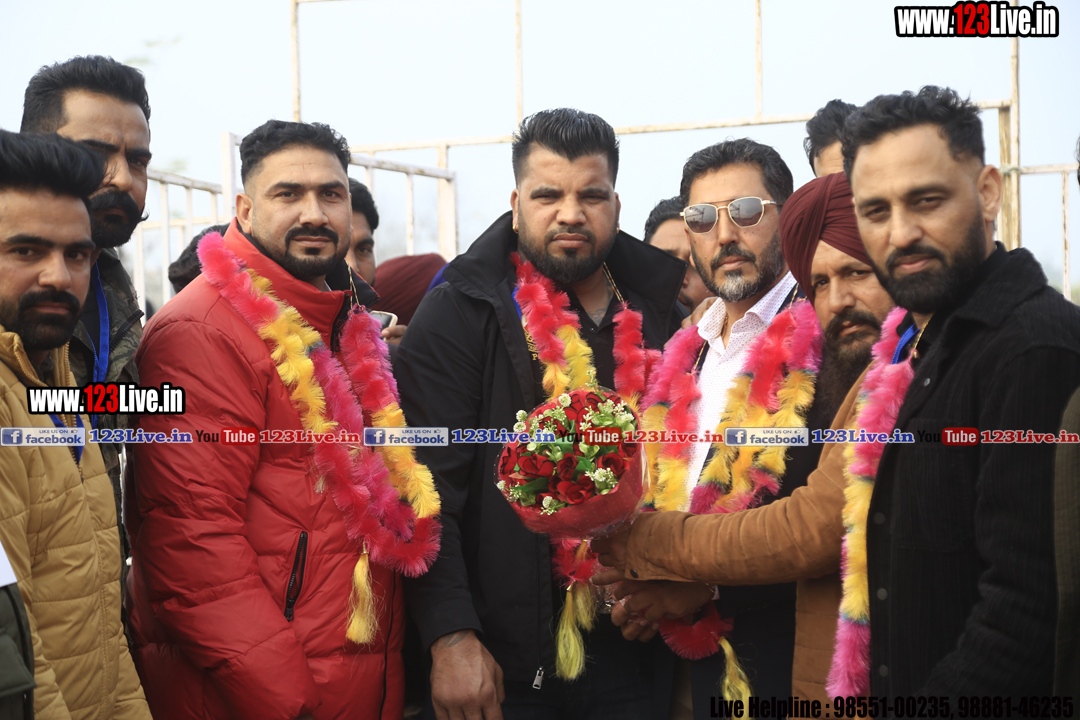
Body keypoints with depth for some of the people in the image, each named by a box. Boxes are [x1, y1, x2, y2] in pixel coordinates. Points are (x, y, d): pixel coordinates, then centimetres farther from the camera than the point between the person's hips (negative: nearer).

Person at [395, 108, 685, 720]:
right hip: (503, 663, -3)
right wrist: (451, 636, -18)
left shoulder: (660, 317, 8)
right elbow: (428, 491, -12)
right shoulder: (459, 316, -5)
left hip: (632, 652, 4)